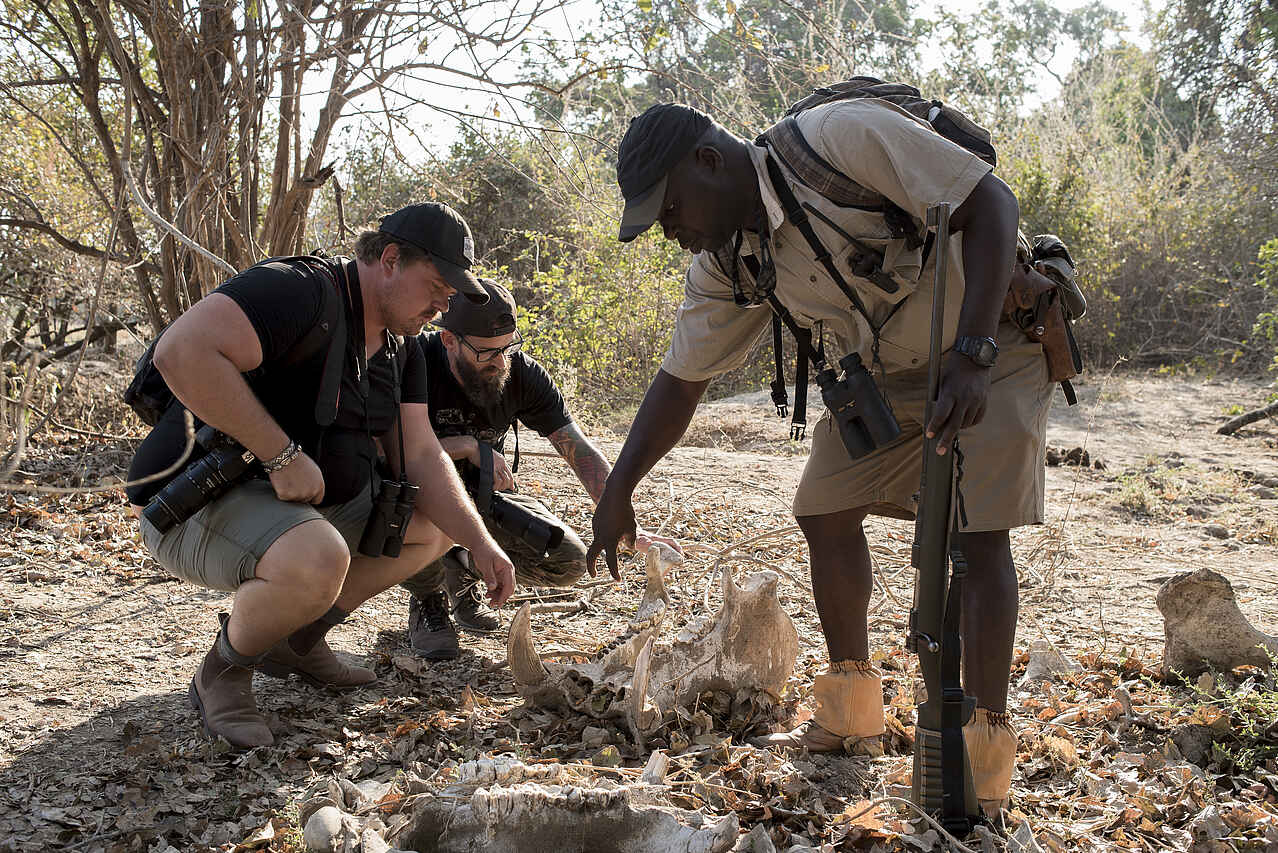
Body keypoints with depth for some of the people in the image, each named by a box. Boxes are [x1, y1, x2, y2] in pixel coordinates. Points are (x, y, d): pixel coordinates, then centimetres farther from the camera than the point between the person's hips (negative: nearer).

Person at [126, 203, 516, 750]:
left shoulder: (400, 346, 8)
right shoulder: (299, 290, -21)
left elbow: (420, 456, 5)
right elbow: (181, 351, -36)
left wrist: (481, 544, -9)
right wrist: (283, 455, -31)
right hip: (196, 506, -9)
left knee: (441, 520, 9)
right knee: (316, 560, -38)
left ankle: (296, 639, 11)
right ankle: (224, 670, -7)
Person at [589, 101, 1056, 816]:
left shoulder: (841, 136, -28)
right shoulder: (725, 262, -5)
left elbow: (992, 201, -27)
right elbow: (682, 380, 3)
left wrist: (970, 356, -34)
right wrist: (617, 491, 0)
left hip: (989, 341, -7)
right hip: (882, 374, 7)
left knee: (978, 534, -15)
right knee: (824, 511, 3)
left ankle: (988, 756, -5)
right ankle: (852, 707, 20)